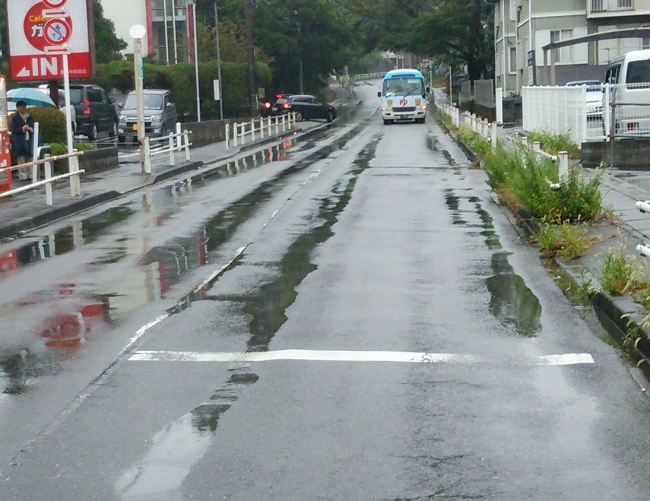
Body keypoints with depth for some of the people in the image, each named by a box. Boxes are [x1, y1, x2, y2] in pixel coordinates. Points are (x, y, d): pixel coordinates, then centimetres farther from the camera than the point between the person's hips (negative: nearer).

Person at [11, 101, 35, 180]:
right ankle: (22, 176, -2)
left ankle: (29, 175, 8)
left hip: (29, 141, 4)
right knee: (21, 160, -3)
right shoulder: (15, 118, 1)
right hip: (20, 142, -4)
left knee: (30, 159, 4)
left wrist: (31, 129, -2)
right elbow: (13, 130, -4)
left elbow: (33, 127, 21)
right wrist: (22, 129, -17)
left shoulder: (29, 117, 15)